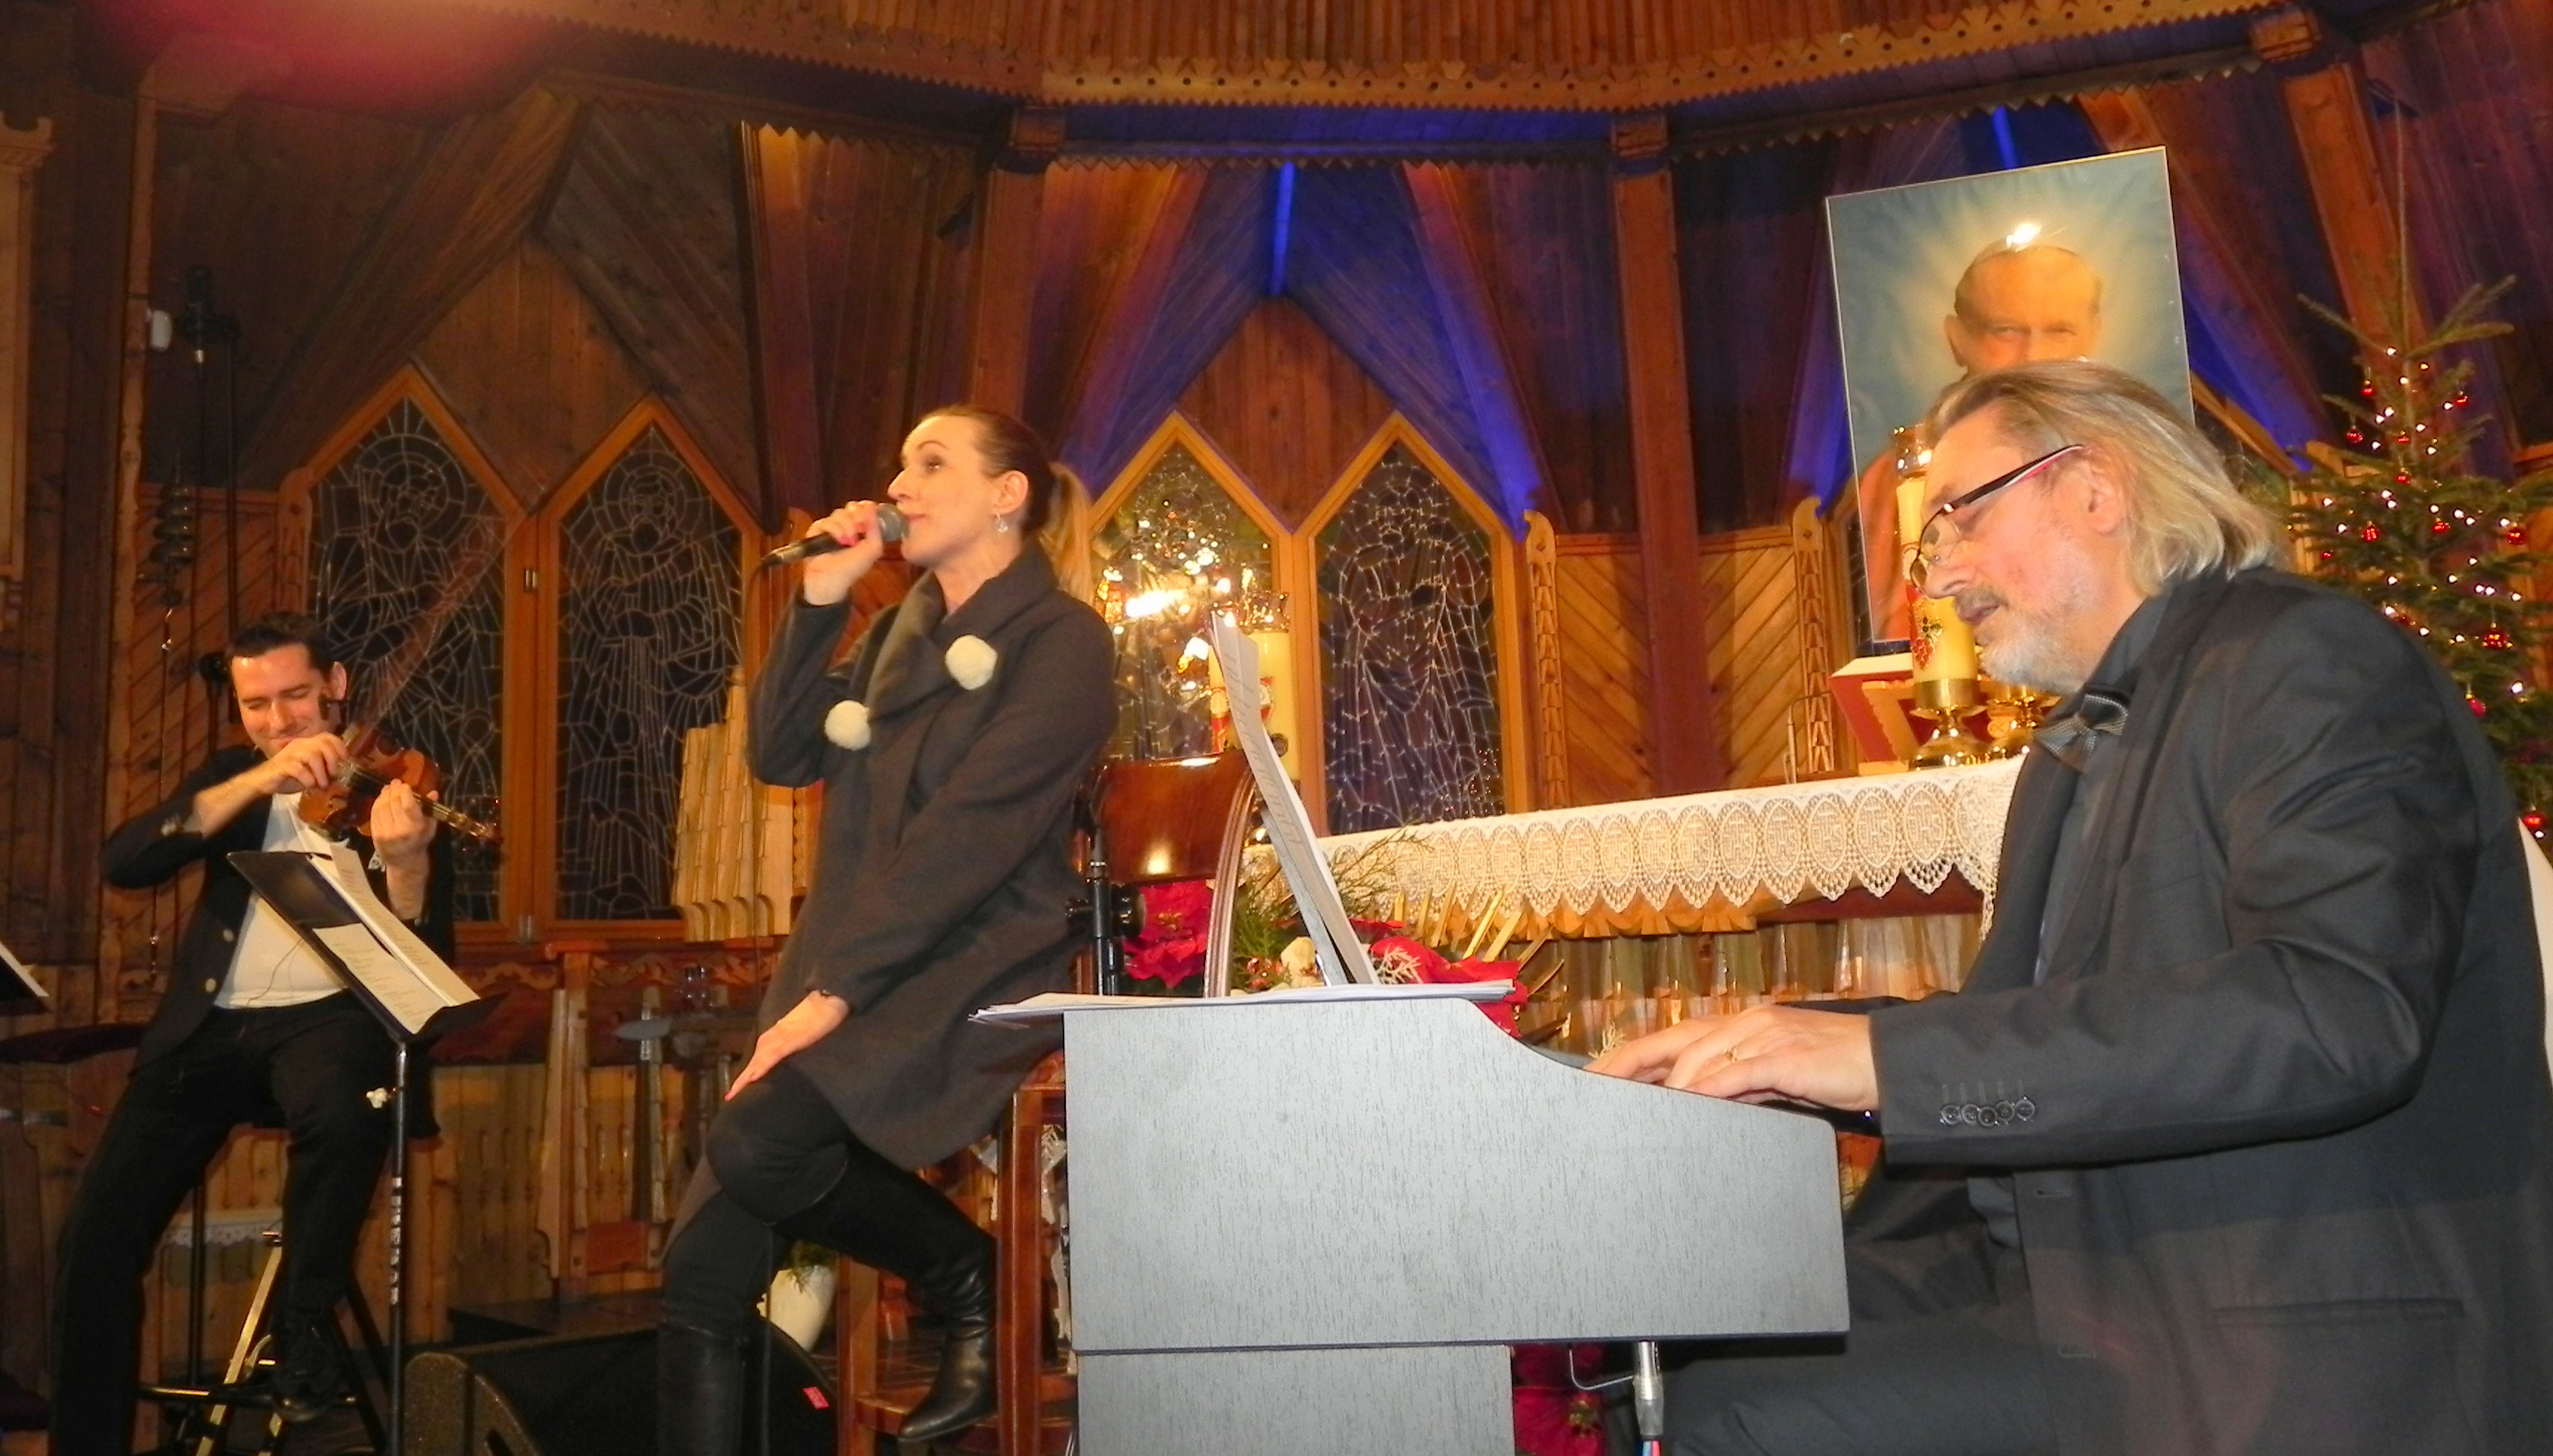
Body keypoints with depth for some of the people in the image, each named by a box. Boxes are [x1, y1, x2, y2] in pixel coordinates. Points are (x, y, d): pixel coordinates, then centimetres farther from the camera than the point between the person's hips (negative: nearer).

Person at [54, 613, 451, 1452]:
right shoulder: (231, 778, 14)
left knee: (344, 1117, -37)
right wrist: (257, 780, -16)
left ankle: (306, 1315, -10)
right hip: (209, 1027, 4)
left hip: (326, 1017, -3)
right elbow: (123, 862, -5)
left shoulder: (394, 794, 1)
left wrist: (406, 862, -29)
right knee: (98, 1231, -12)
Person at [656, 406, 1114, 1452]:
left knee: (754, 1142, -30)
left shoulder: (1059, 640, -5)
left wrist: (836, 990, -20)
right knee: (704, 1261, -6)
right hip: (847, 975, 7)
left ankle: (969, 1278, -6)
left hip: (976, 976, -7)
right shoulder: (899, 631, 19)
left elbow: (969, 838, -15)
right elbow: (780, 755, 10)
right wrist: (819, 599, 2)